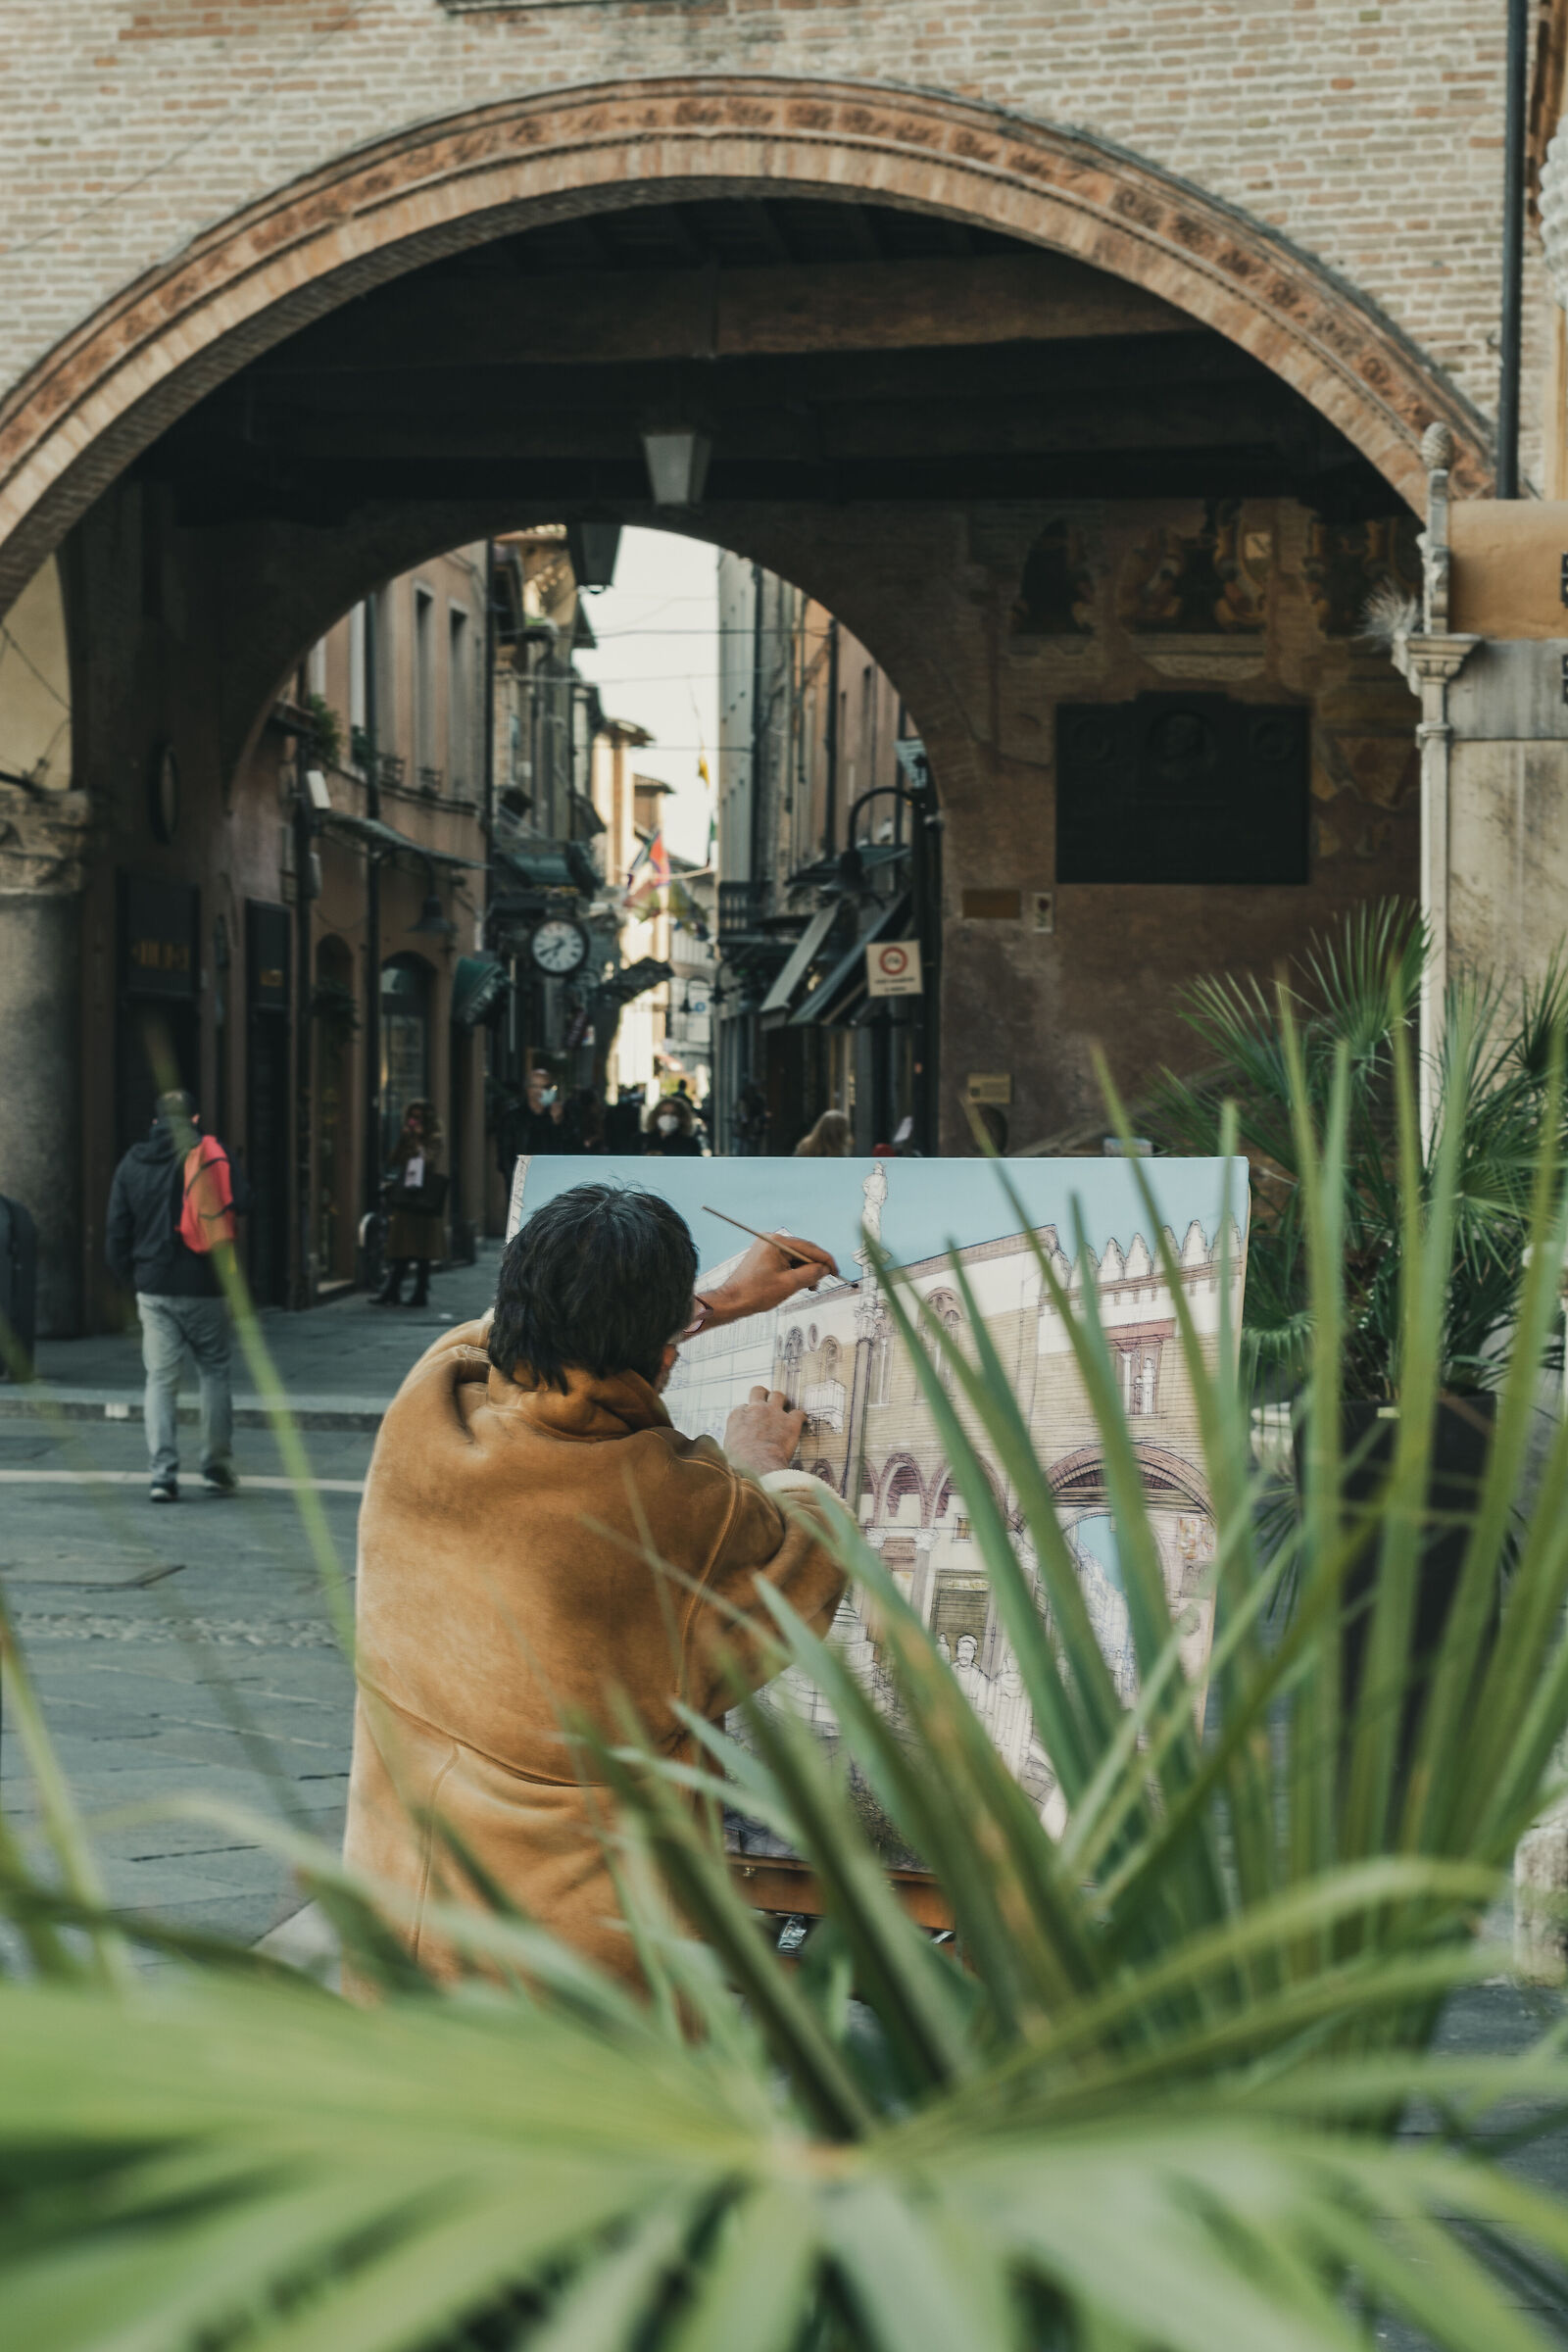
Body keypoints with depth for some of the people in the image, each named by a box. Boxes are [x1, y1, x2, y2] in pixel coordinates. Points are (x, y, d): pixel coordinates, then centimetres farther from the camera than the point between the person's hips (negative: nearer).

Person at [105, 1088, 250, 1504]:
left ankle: (163, 1473, -6)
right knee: (214, 1373, 12)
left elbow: (117, 1233, 8)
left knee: (160, 1380, 4)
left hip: (152, 1288, 3)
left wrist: (132, 1280, 16)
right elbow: (242, 1199, -20)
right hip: (203, 1287, -3)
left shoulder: (131, 1163, 7)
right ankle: (217, 1467, 13)